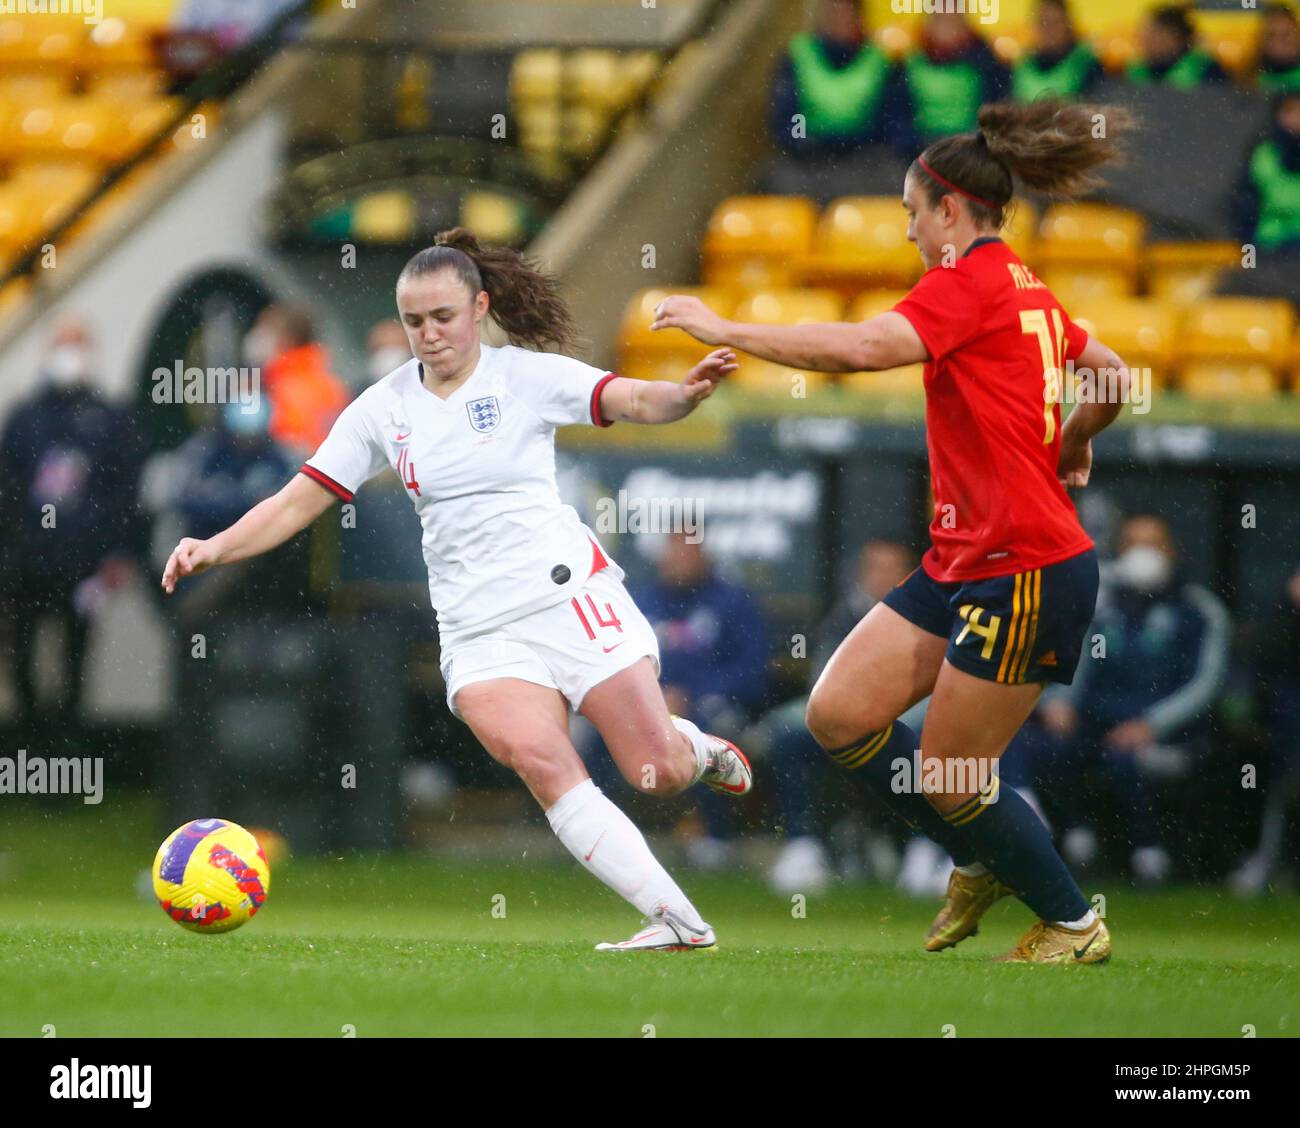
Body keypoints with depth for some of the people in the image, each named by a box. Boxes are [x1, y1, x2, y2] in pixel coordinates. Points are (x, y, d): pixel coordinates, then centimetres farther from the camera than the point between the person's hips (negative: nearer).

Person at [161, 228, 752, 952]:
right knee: (543, 764, -24)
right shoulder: (384, 409, 7)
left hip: (568, 588, -2)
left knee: (658, 773, -8)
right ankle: (677, 919, -20)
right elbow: (299, 502, 6)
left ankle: (700, 748, 32)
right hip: (478, 627, 2)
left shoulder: (527, 376, -2)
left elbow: (631, 401, -15)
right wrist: (216, 549, -8)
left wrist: (686, 393, -37)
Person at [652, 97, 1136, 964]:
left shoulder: (972, 283, -14)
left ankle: (1075, 924, 17)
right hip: (965, 561, 9)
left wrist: (727, 330, -22)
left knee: (949, 780, -1)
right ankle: (982, 865, 21)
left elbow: (861, 348, -28)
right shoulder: (1027, 291, 13)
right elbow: (1111, 379, 26)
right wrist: (1067, 451, 41)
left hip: (1028, 569, -9)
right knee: (839, 715, 5)